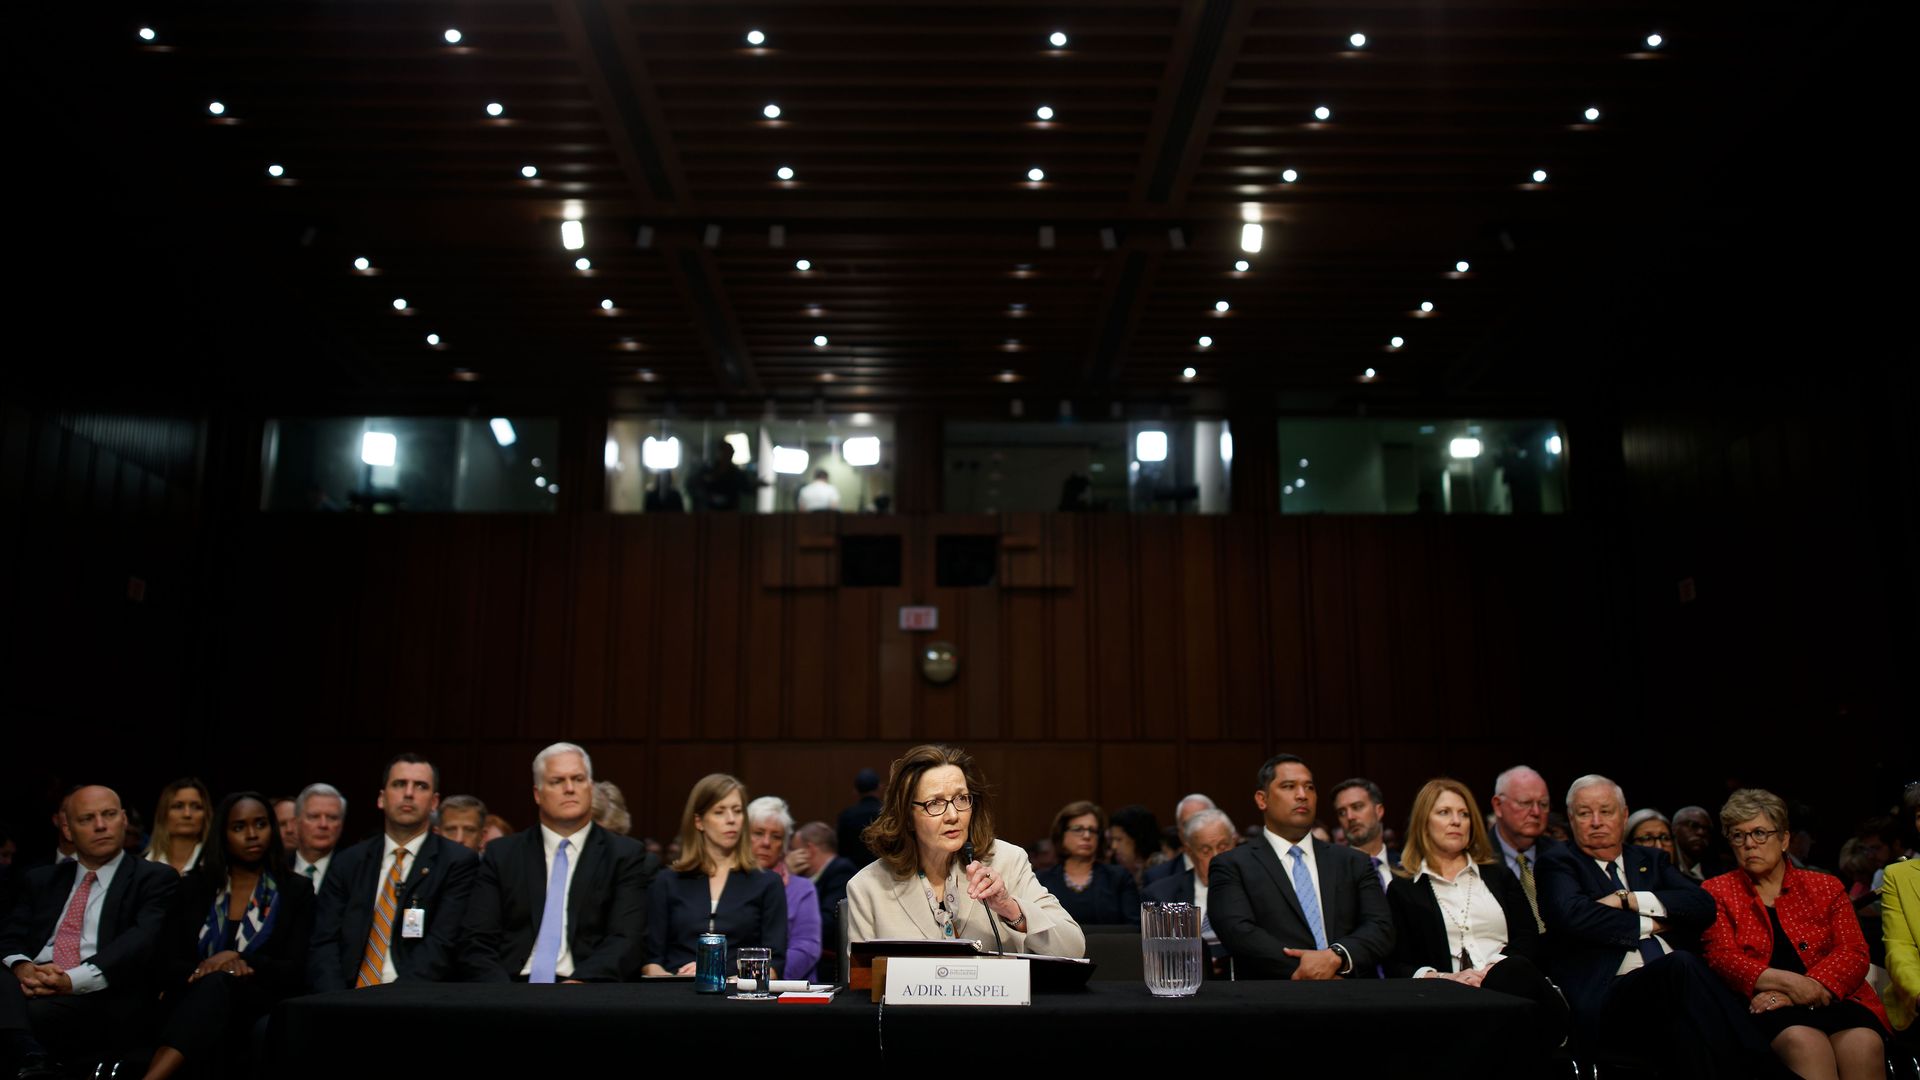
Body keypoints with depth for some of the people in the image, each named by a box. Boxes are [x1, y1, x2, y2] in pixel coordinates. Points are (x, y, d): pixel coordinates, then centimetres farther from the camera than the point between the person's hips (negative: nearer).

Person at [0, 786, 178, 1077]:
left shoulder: (155, 878, 9)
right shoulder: (41, 879, 26)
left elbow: (142, 940, -7)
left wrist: (72, 979, -22)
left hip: (103, 997, -4)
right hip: (34, 986, 4)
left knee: (31, 1014, -36)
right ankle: (36, 1064, -49)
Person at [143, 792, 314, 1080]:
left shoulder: (295, 890, 8)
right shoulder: (193, 887, 13)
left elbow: (295, 972, 0)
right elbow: (168, 965, 7)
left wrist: (236, 959, -16)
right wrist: (212, 970, -13)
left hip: (258, 1010, -1)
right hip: (195, 999, 1)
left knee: (217, 985, -37)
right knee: (212, 983, -36)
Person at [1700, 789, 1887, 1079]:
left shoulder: (1826, 887, 17)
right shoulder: (1717, 892, 13)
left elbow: (1854, 953, 5)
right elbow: (1722, 958, 1)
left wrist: (1790, 996, -12)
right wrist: (1788, 982, -16)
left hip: (1831, 999, 2)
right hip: (1762, 1009, -2)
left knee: (1864, 1042, -32)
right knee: (1803, 1042, -35)